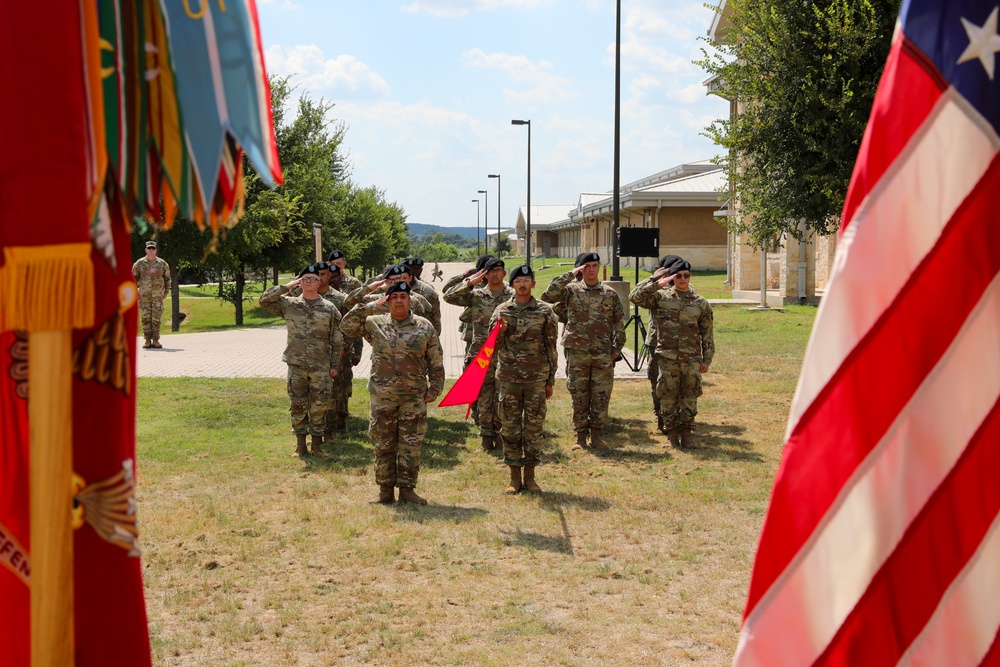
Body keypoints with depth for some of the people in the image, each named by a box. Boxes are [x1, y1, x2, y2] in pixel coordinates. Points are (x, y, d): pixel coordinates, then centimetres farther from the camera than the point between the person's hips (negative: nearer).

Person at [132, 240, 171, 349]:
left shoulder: (162, 263, 6)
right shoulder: (140, 263, 5)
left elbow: (167, 278, 12)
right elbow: (134, 277, 10)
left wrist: (166, 292, 7)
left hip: (158, 295, 0)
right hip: (144, 295, 0)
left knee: (156, 318, -1)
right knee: (146, 317, -1)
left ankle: (156, 340, 4)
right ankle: (147, 340, 3)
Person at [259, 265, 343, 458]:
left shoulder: (329, 309, 2)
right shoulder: (289, 304, 4)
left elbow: (337, 340, 4)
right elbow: (264, 300, -4)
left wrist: (335, 365, 2)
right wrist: (287, 287, -5)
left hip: (320, 367, -1)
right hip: (296, 365, 1)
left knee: (319, 406, 3)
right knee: (298, 406, 6)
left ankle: (317, 444, 13)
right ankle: (300, 444, 16)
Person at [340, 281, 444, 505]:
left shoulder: (425, 327, 5)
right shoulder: (374, 324, 5)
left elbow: (435, 362, 8)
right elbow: (347, 326, -5)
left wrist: (434, 389, 2)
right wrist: (370, 306, -7)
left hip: (414, 397, 0)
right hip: (382, 396, 1)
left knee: (411, 446, 2)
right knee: (383, 446, 6)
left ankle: (407, 489, 11)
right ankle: (385, 490, 15)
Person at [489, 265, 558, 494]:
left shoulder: (545, 312, 2)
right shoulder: (502, 311, 5)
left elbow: (551, 348, 5)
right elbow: (493, 346, 6)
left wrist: (550, 381, 3)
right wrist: (499, 331, -16)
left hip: (536, 378, -1)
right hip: (508, 378, 1)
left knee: (534, 427, 3)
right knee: (510, 428, 3)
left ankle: (530, 476, 13)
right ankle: (514, 477, 12)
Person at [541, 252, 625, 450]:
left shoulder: (610, 294, 8)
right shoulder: (571, 290, 3)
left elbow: (619, 323, 11)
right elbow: (547, 296, -14)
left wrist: (617, 349, 3)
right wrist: (569, 275, -13)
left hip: (603, 354, 1)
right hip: (577, 353, -1)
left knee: (601, 396, 3)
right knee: (579, 396, 4)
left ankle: (596, 435, 14)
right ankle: (580, 437, 13)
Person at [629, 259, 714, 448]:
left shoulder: (701, 303, 6)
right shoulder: (660, 297, 3)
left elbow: (707, 334, 9)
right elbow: (635, 297, -9)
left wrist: (706, 360, 5)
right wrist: (654, 282, -11)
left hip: (691, 359, 1)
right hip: (667, 357, -1)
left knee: (690, 397, 5)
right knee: (668, 397, 4)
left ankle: (687, 432, 16)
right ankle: (672, 433, 15)